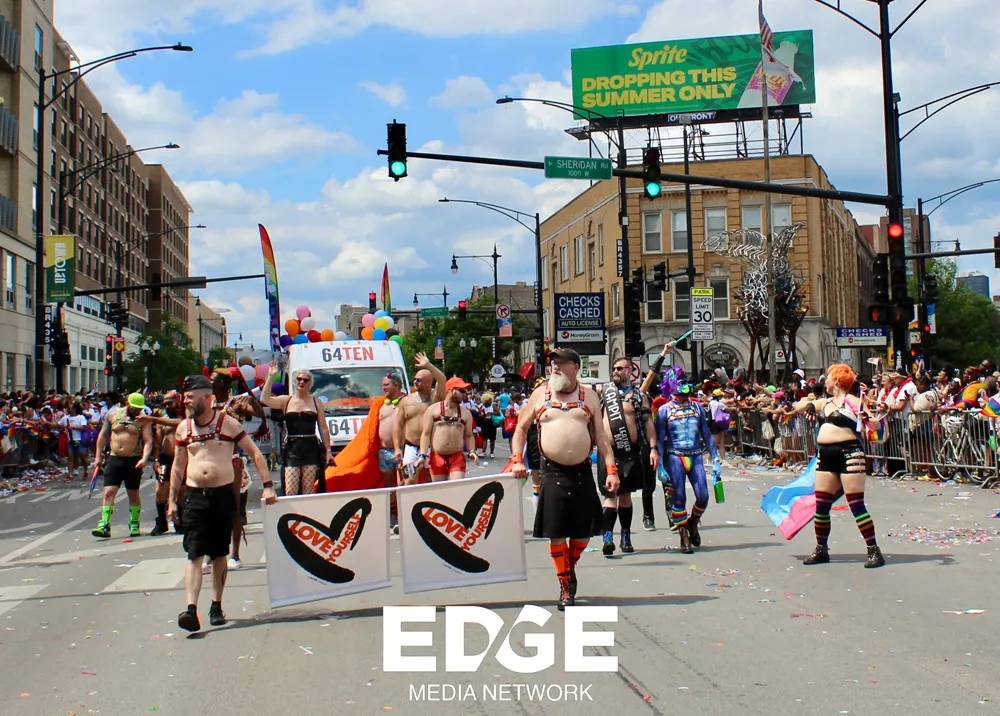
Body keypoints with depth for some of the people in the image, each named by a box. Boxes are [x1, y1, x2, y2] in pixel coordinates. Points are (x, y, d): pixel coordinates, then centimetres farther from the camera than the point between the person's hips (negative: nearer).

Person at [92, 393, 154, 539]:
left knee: (133, 494, 9)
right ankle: (104, 525, -11)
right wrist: (98, 456, 10)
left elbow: (148, 441, -10)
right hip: (114, 460, 2)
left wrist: (145, 458, -26)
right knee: (108, 492, -8)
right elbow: (103, 435, 13)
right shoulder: (113, 414, 5)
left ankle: (134, 524, 22)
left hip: (133, 461, -2)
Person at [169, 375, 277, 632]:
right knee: (194, 554, -8)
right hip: (195, 497, 1)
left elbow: (255, 453, 0)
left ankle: (216, 606, 20)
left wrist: (268, 485, -8)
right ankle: (191, 609, -15)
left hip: (223, 495, -1)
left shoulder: (228, 423, -2)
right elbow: (178, 466, 15)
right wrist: (172, 500, 10)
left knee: (219, 555, 8)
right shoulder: (183, 428, 7)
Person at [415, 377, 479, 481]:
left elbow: (469, 436, 16)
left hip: (457, 457, 1)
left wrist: (472, 451, -3)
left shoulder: (466, 413, 12)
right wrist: (423, 455, -10)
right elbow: (425, 434, 0)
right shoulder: (433, 410, 4)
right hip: (437, 457, -1)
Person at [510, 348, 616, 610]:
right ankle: (565, 586, 14)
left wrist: (611, 469, -3)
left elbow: (601, 435, 5)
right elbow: (521, 428, 12)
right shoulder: (540, 393, 5)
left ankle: (570, 567, 32)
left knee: (584, 531, 5)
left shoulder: (589, 396, 6)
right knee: (555, 533, 0)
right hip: (553, 472, -1)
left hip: (582, 471, 1)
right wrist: (517, 460, 0)